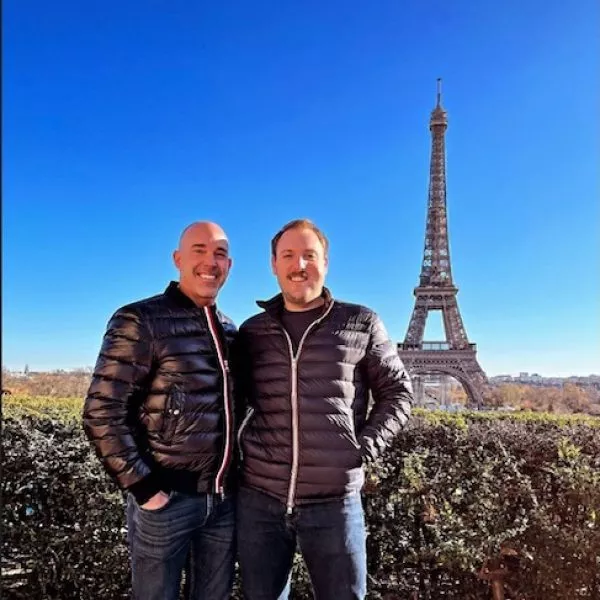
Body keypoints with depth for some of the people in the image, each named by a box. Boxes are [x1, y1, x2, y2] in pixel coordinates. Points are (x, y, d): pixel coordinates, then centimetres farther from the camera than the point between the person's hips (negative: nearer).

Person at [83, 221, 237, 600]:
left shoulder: (230, 331, 9)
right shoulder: (140, 322, -10)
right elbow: (103, 414, -13)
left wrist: (236, 476, 9)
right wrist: (142, 486, -15)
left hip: (224, 499, 6)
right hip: (166, 498, -5)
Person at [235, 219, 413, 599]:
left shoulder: (361, 324, 1)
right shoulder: (252, 331, 6)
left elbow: (397, 392, 4)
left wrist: (366, 448, -6)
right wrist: (236, 445, 3)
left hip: (334, 501, -2)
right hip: (258, 498, 2)